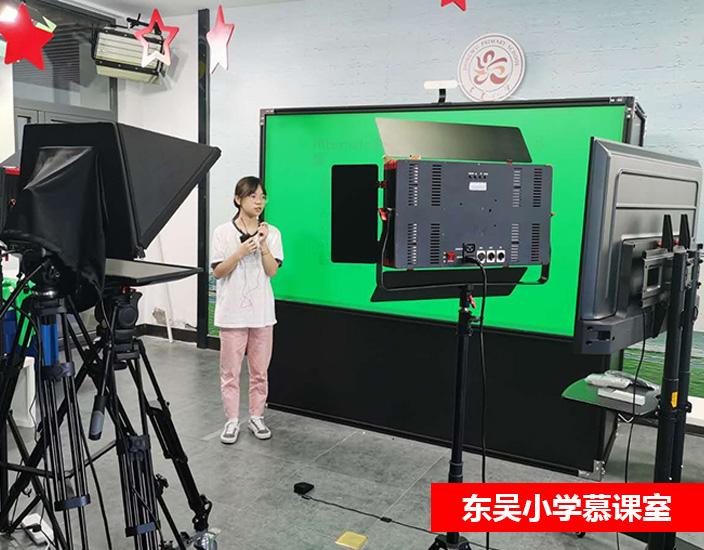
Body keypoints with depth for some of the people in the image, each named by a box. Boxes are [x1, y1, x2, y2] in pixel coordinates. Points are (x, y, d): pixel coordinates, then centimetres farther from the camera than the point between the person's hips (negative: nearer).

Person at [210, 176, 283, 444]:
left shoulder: (271, 233, 3)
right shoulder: (223, 232, -2)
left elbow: (272, 271, -4)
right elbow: (217, 271, -6)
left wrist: (263, 245, -17)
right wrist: (241, 252, -19)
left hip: (262, 312, 2)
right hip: (232, 312, -2)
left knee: (260, 370, 10)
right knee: (230, 371, 4)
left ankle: (256, 416, 25)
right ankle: (232, 420, 17)